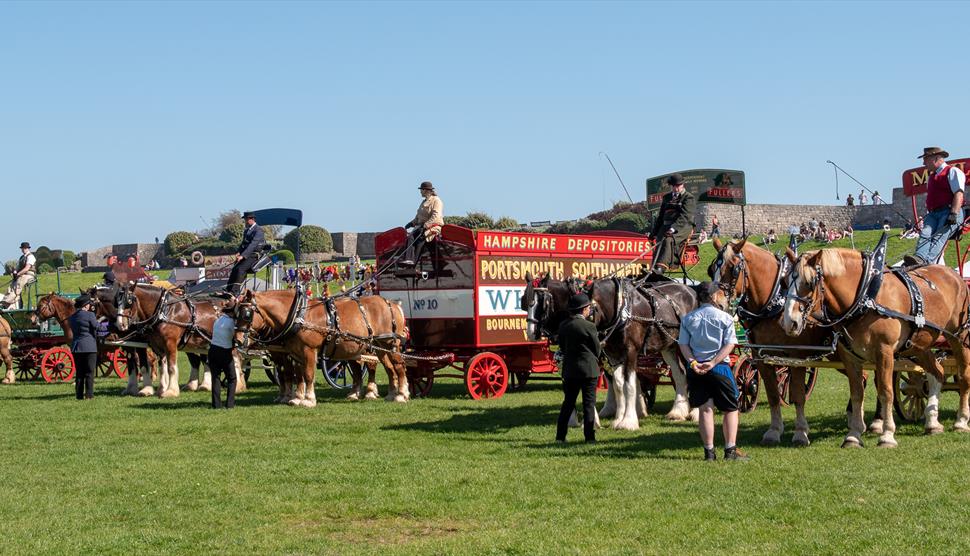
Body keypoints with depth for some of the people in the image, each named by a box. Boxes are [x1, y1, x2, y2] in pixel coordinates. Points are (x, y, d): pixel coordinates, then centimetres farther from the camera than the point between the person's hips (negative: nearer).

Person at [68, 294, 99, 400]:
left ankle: (79, 394, 12)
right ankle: (89, 394, -1)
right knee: (89, 372, 1)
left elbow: (73, 331, 11)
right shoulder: (90, 315, -11)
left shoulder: (72, 317, 7)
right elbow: (96, 328, -7)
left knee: (79, 372, 12)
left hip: (75, 347, 6)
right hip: (89, 346, -5)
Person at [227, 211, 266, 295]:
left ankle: (235, 291, -33)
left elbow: (253, 244, -21)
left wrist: (243, 256, -29)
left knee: (240, 269, -28)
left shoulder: (258, 230, -11)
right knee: (234, 269, -14)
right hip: (245, 255, 8)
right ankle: (228, 290, -20)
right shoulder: (246, 230, 19)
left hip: (254, 256, -8)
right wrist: (239, 253, -3)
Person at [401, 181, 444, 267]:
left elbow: (435, 216, -17)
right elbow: (418, 216, 29)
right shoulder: (424, 202, 23)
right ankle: (409, 259, -35)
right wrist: (412, 223, 13)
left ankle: (414, 261, -36)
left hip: (434, 226, -7)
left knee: (421, 238, -32)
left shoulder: (436, 201, -4)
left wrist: (425, 225, -27)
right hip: (422, 225, 7)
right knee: (411, 236, -21)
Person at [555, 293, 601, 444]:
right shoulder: (589, 326, -13)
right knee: (589, 403, 2)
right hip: (588, 369, -5)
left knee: (568, 403, 13)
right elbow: (597, 349, -3)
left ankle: (560, 436, 12)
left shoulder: (563, 326, 2)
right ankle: (589, 436, 1)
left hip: (569, 369, 5)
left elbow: (562, 347, 10)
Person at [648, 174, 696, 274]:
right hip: (666, 226, 6)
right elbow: (660, 217, 27)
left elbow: (685, 216, -13)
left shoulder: (689, 198, 2)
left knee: (668, 240, -34)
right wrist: (653, 233, 19)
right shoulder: (666, 198, 23)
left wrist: (674, 228, -28)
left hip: (683, 227, -6)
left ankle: (661, 267, -47)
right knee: (659, 242, -25)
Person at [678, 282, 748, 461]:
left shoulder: (688, 318, 5)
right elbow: (729, 345, -10)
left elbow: (683, 345, -1)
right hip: (720, 367, -3)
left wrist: (693, 362, -10)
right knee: (730, 409, 9)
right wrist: (713, 362, -14)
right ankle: (730, 449, 4)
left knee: (705, 409, 4)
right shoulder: (725, 318, -3)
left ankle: (709, 451, 2)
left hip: (695, 369, 3)